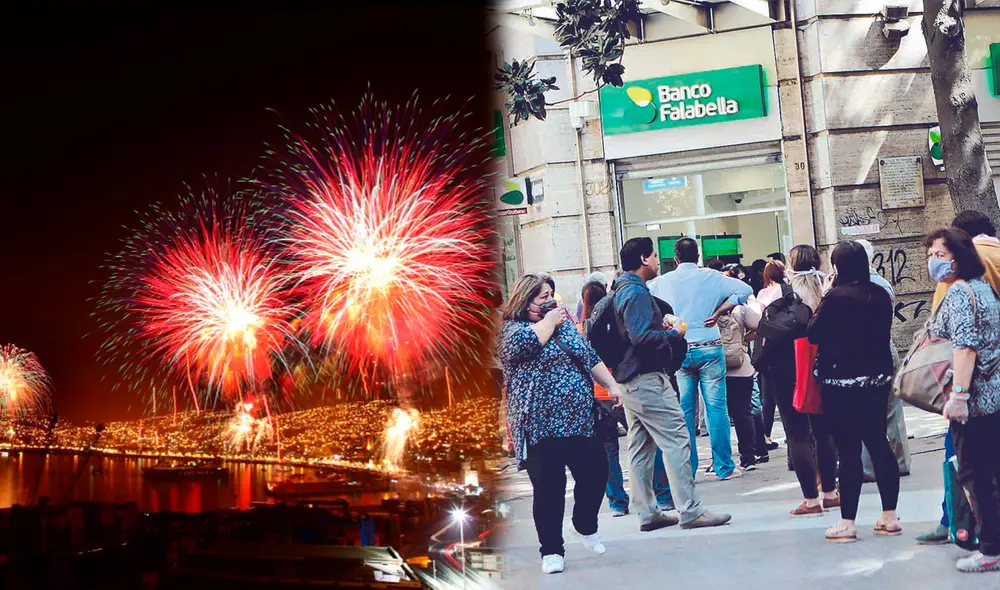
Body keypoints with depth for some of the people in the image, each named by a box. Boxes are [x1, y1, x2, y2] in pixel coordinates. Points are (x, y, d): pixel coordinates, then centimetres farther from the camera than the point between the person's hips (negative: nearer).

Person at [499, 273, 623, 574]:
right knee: (548, 489, -2)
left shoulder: (563, 324, 17)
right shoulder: (512, 328, -2)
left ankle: (586, 527, 31)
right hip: (542, 425, -6)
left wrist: (611, 384, 11)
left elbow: (589, 356, 20)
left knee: (596, 472, 6)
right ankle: (551, 550, 10)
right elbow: (525, 343, -25)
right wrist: (548, 321, -11)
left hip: (580, 419, 6)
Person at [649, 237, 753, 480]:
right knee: (716, 407, 2)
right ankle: (724, 467, 6)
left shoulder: (661, 282, 5)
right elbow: (745, 290, -4)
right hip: (709, 349, -1)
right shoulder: (711, 277, 1)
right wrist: (720, 311, -2)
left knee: (683, 410, 6)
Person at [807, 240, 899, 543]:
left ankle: (847, 522, 3)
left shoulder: (836, 296, -16)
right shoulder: (880, 294, 3)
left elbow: (814, 334, -8)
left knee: (848, 450, -2)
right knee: (878, 443, 12)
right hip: (878, 378, 6)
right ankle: (889, 517, 17)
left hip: (842, 382, -6)